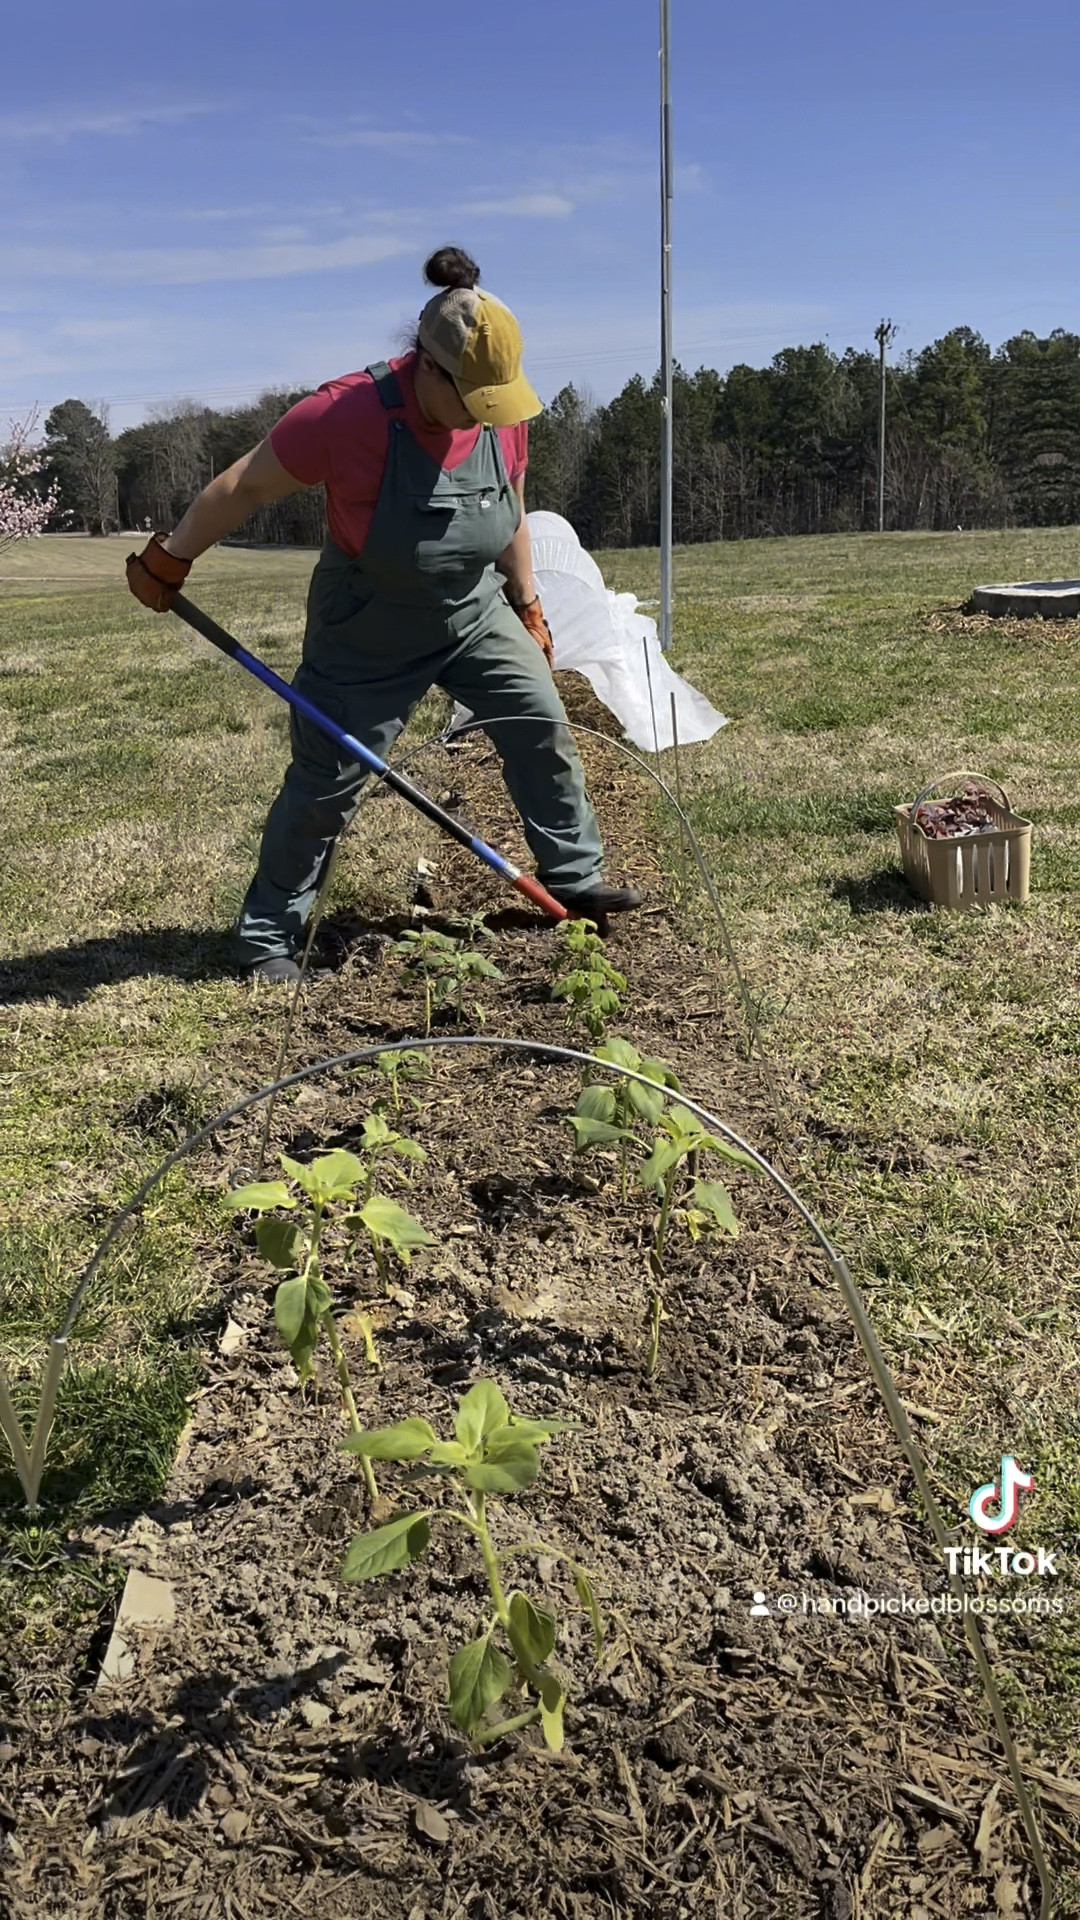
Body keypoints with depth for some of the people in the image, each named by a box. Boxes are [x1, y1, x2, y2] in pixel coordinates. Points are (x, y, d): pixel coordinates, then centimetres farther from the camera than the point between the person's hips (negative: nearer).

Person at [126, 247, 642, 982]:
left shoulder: (502, 412, -12)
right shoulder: (348, 412, -28)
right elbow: (244, 486, -17)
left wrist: (528, 606, 14)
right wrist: (169, 560, -9)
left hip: (476, 611, 5)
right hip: (368, 631, -5)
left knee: (545, 730, -2)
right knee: (327, 782, 1)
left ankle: (577, 881, 14)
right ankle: (266, 933, 15)